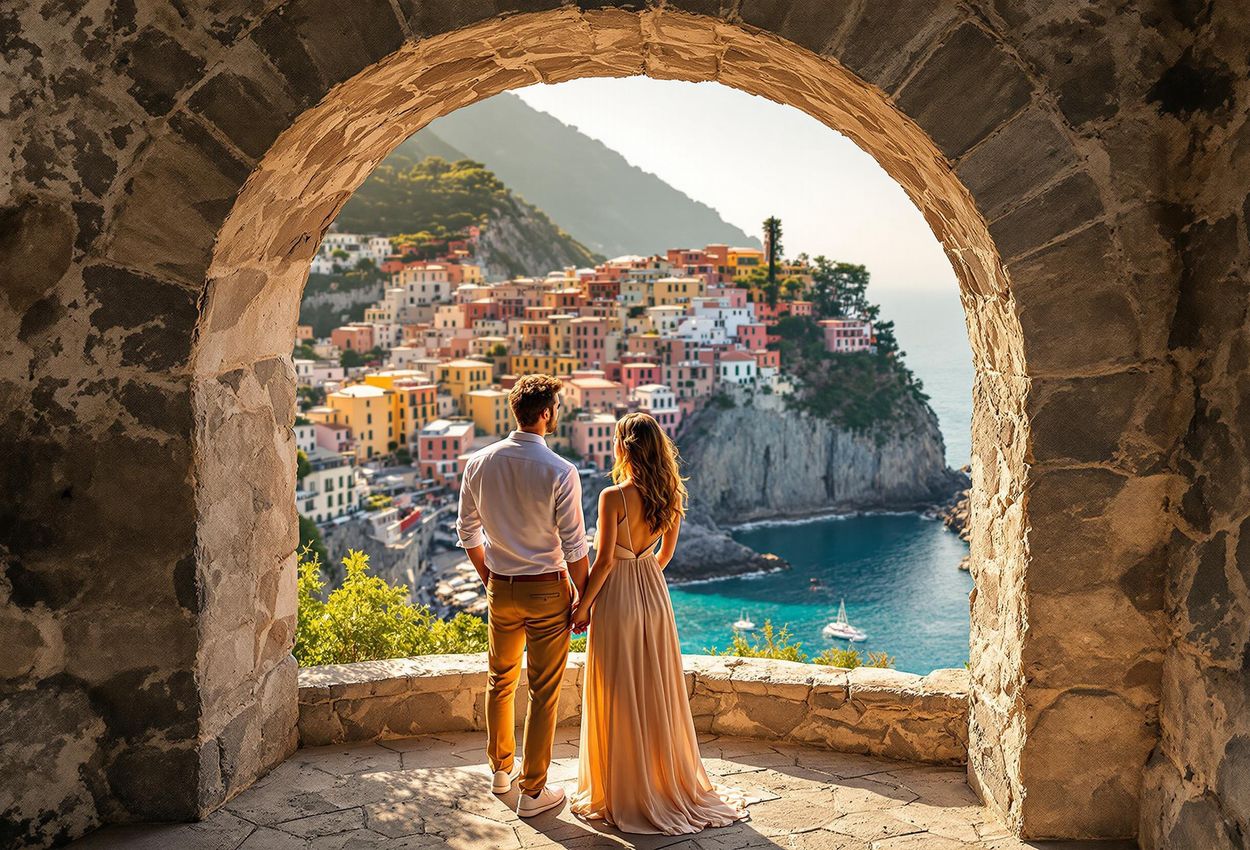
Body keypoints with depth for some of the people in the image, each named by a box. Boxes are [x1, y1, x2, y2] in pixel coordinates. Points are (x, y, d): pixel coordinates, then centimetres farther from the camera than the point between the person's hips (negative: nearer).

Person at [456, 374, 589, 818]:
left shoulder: (478, 463, -4)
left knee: (501, 680, 22)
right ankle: (532, 792, 16)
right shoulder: (560, 472, -19)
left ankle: (501, 769, 40)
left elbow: (468, 532, 5)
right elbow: (574, 547, -15)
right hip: (547, 590, -5)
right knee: (544, 692, 7)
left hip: (501, 587, 5)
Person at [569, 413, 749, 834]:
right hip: (654, 594, 6)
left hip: (616, 598, -6)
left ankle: (623, 793, 19)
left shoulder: (613, 497, -20)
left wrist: (583, 606, -7)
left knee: (619, 697, 7)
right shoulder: (670, 495, 0)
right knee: (657, 691, 18)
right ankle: (669, 781, 30)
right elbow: (666, 552, 10)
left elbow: (604, 561, -18)